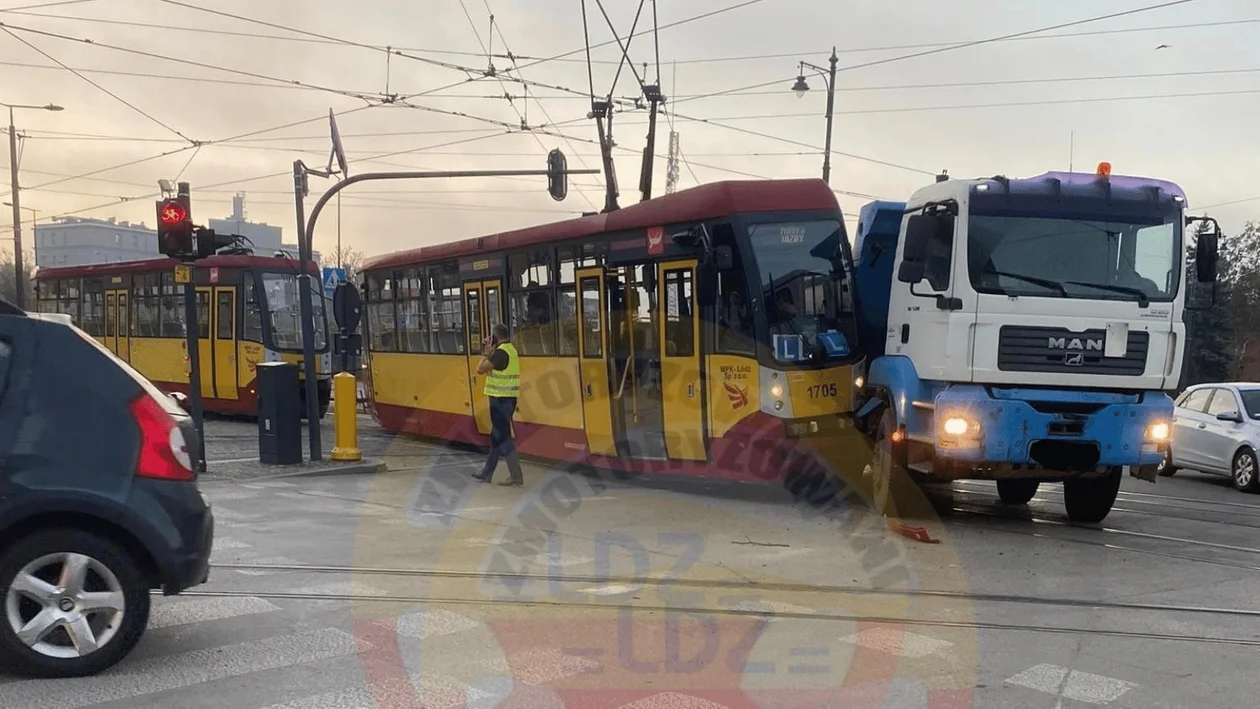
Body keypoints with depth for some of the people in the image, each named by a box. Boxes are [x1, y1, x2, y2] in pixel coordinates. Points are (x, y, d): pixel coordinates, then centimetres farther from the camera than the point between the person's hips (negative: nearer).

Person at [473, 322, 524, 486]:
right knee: (496, 435, 16)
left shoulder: (500, 352, -17)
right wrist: (487, 353, 10)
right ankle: (487, 473, 25)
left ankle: (516, 476, -8)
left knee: (503, 437, -7)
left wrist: (486, 353, -7)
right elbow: (489, 370, 19)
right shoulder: (510, 349, 14)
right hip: (508, 398, 10)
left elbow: (480, 369, -19)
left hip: (501, 399, -10)